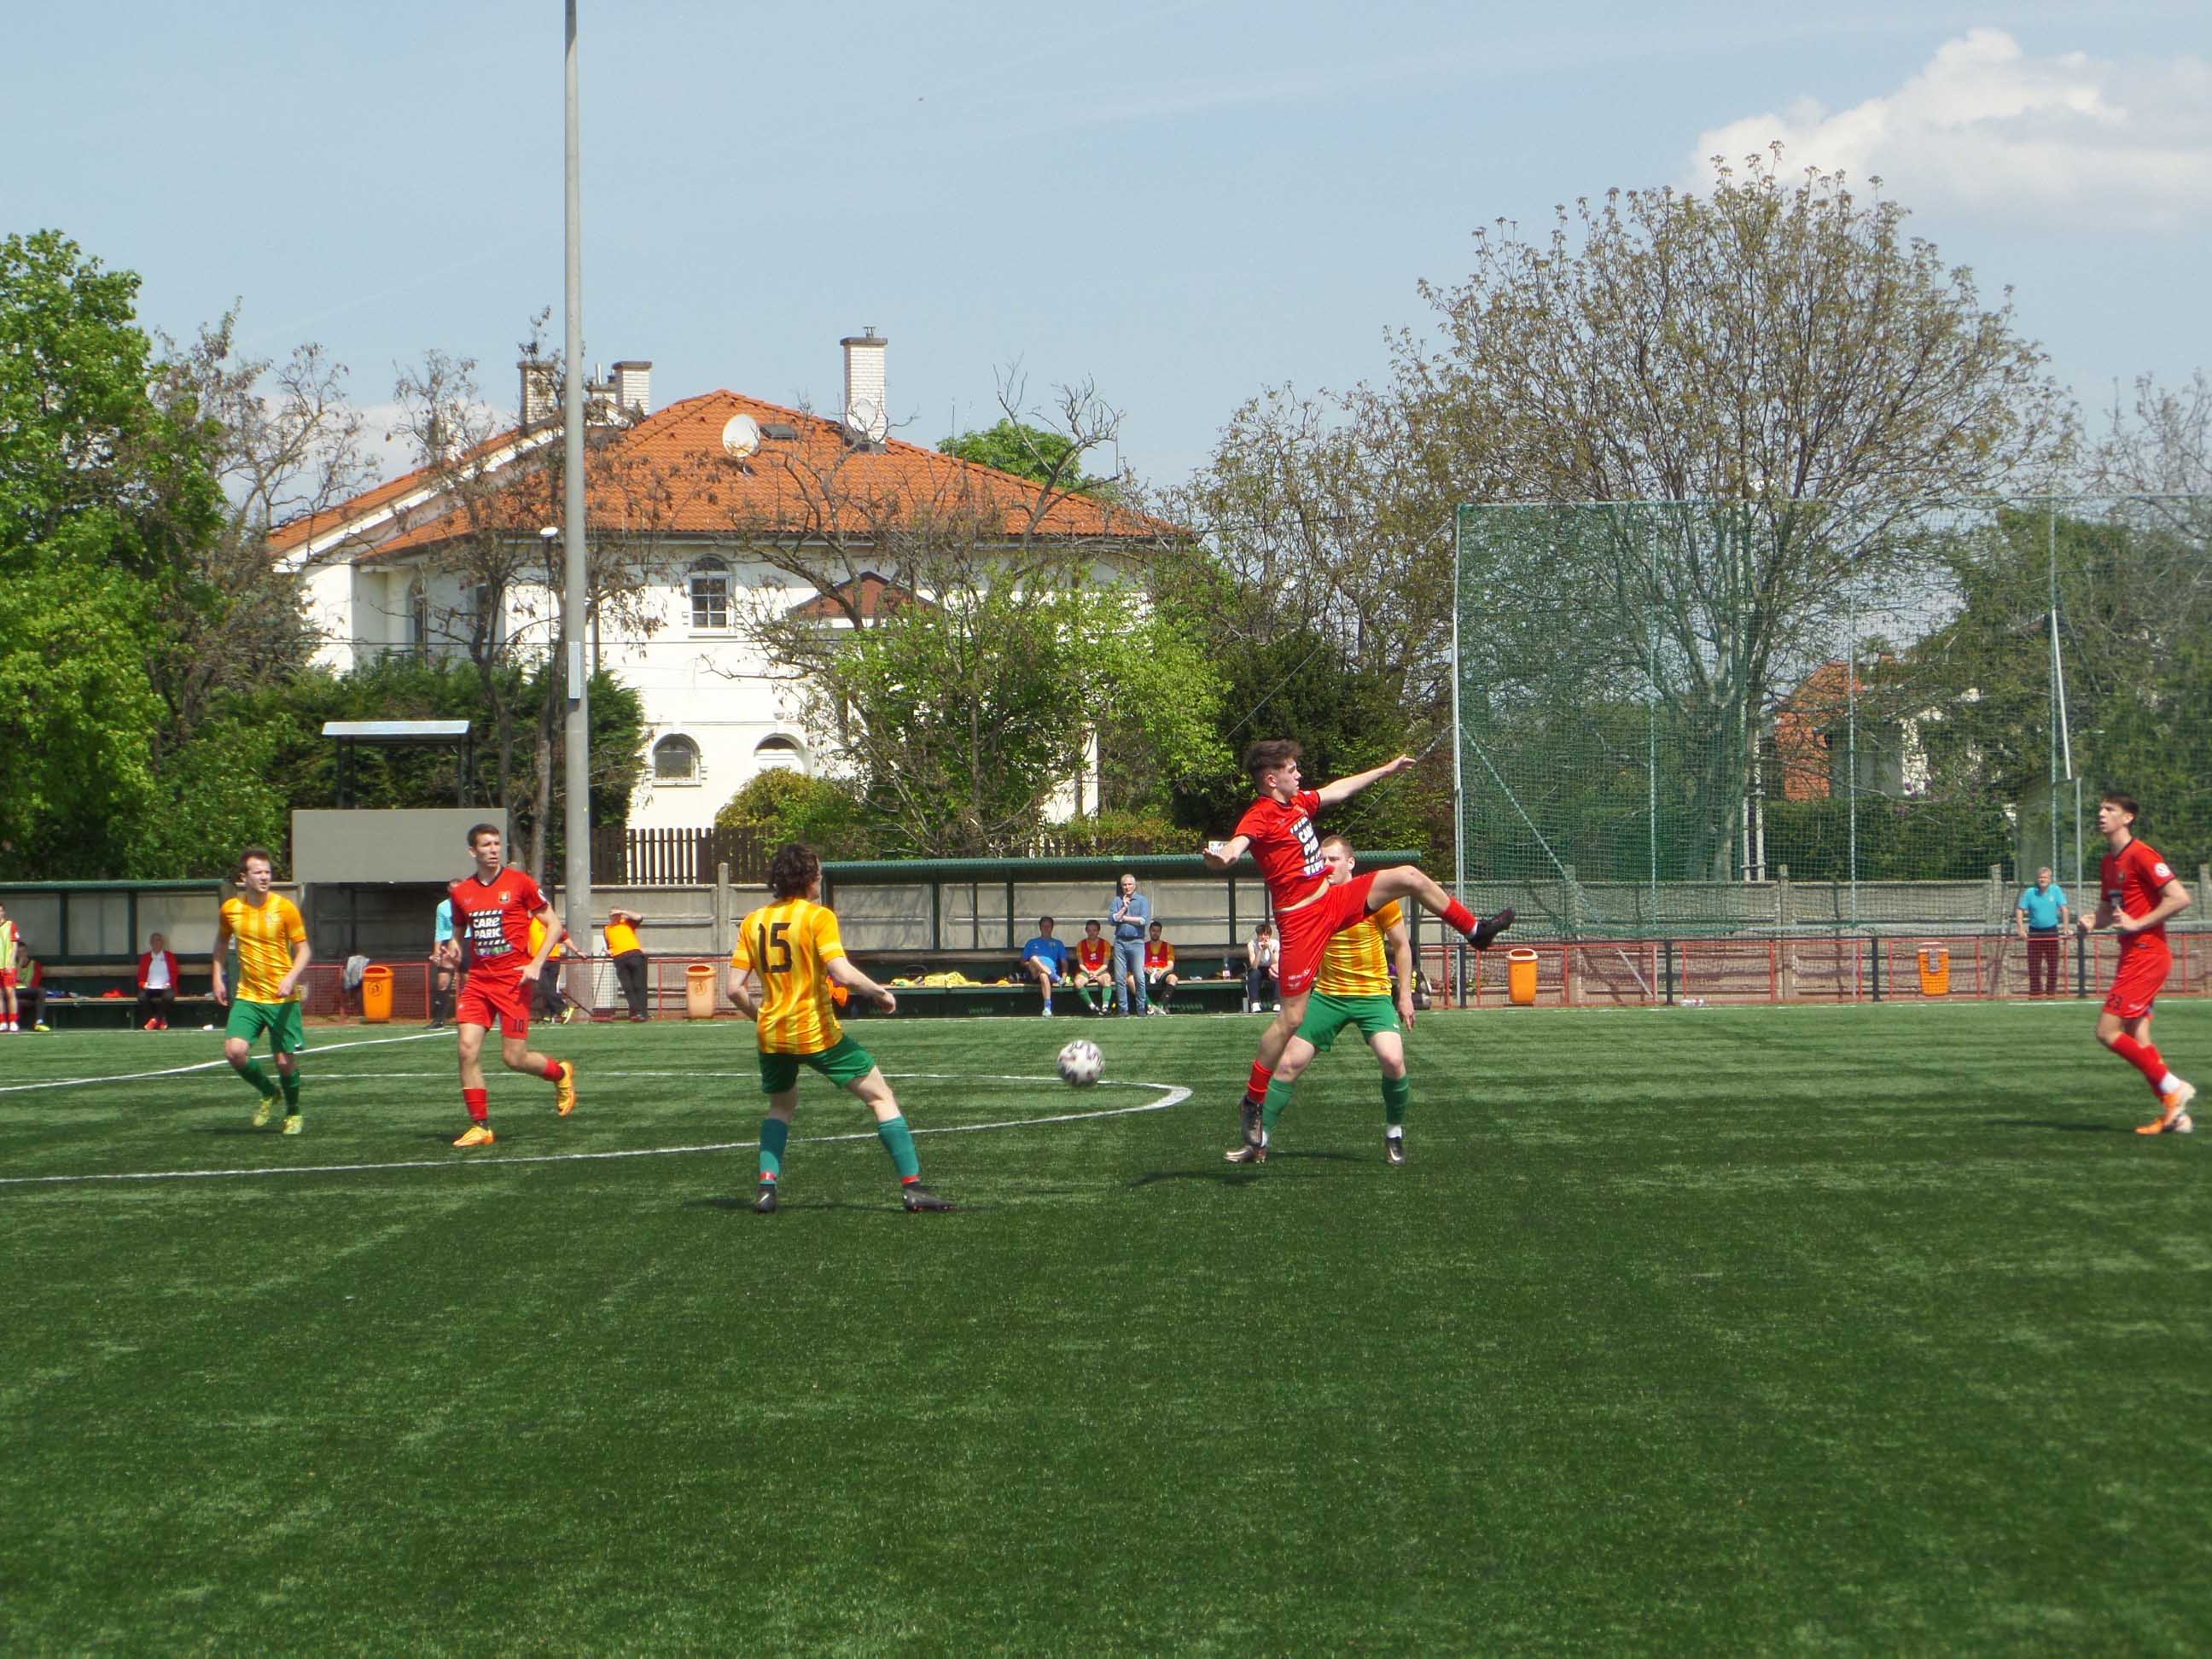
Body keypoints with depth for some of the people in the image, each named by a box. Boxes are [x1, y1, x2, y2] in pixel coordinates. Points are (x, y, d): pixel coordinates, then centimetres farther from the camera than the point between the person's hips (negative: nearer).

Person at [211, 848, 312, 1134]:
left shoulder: (285, 908, -7)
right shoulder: (230, 909, 2)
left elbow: (304, 950, -4)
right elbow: (222, 943, 21)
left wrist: (291, 978, -21)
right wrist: (218, 978, 14)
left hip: (283, 999, -2)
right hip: (247, 997, 2)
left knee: (285, 1061, -2)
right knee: (235, 1051, -16)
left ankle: (293, 1112, 25)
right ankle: (267, 1093, 13)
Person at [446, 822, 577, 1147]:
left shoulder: (519, 882, -3)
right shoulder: (462, 892, 8)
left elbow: (554, 925, 1)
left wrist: (536, 964, -10)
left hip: (514, 980, -4)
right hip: (478, 980, 4)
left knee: (514, 1058, -4)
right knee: (468, 1050, -10)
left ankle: (561, 1073, 28)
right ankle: (480, 1126, 0)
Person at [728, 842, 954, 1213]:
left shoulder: (753, 922, 6)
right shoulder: (818, 916, -9)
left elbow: (735, 989, 4)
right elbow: (843, 974, -21)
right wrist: (881, 993, -5)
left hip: (772, 1035, 5)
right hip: (817, 1033, -5)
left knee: (781, 1106, 29)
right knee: (881, 1097, 6)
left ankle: (766, 1188, 12)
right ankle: (912, 1187, 0)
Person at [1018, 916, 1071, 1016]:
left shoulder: (1058, 944, 26)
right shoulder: (1032, 943, 28)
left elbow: (1064, 962, 18)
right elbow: (1023, 962, 22)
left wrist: (1064, 977, -2)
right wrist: (1031, 964, -1)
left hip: (1051, 971, -1)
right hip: (1034, 974, 1)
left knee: (1044, 976, -41)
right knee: (1034, 958, -34)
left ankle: (1048, 1008, -56)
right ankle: (1055, 978, -44)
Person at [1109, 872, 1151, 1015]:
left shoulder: (1143, 901, 5)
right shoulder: (1117, 900, 12)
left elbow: (1145, 920, -9)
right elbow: (1113, 920, 1)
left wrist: (1124, 918, -3)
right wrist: (1124, 907, -3)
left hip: (1136, 942, -3)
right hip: (1120, 941, 3)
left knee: (1139, 978, -7)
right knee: (1120, 978, 0)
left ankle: (1141, 1008, 0)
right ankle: (1123, 1009, 5)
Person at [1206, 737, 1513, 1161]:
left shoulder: (1298, 802, 8)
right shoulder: (1259, 818, -19)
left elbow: (1339, 790, 26)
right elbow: (1234, 847, -39)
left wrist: (1386, 770, 37)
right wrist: (1219, 856, -64)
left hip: (1334, 900, 9)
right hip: (1301, 918, -9)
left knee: (1410, 877, 9)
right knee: (1292, 1018, -8)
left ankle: (1475, 931, 28)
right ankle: (1252, 1103, 3)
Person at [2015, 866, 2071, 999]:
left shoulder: (2056, 891, -1)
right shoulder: (2030, 893, -1)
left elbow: (2063, 909, -3)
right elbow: (2019, 910, 0)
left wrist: (2066, 927, -11)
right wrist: (2021, 929, -11)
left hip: (2051, 931, 0)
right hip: (2035, 932, 0)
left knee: (2053, 963, 1)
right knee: (2034, 964, -1)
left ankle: (2051, 991, 9)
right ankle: (2035, 991, 5)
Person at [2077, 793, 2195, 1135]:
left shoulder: (2141, 856, -13)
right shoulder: (2109, 863, 16)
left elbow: (2180, 898, -19)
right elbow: (2108, 909, 27)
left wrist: (2137, 923, -18)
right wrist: (2092, 922, 4)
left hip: (2146, 952, -10)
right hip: (2133, 956, 10)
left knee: (2108, 1032, -12)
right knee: (2136, 1040, 7)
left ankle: (2172, 1088, -5)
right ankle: (2175, 1115, 8)